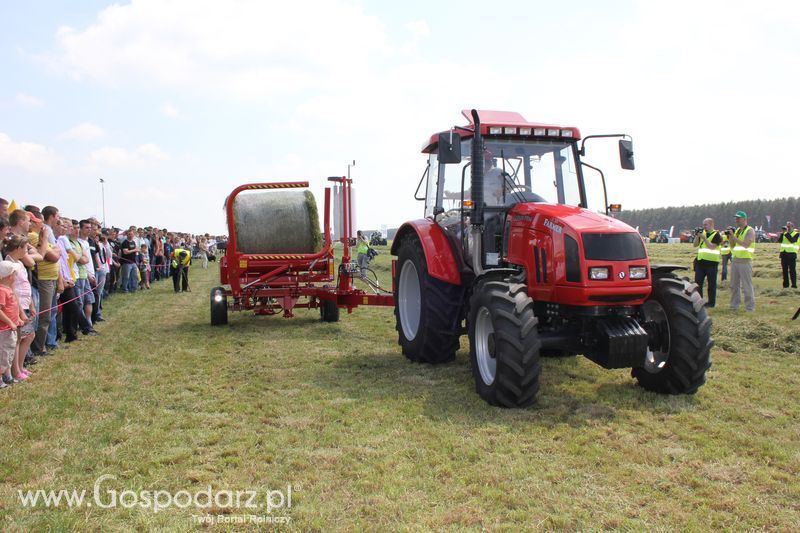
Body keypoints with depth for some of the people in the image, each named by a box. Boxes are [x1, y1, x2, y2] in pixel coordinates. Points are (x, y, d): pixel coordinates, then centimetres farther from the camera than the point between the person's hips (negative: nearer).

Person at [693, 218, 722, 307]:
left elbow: (712, 247, -17)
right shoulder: (703, 232, 12)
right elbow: (695, 245, 11)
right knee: (698, 282, 6)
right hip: (700, 261, 6)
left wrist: (704, 238, -21)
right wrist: (697, 236, -4)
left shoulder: (716, 235, -6)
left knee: (711, 284, 2)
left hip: (711, 262, -6)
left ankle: (711, 302, 10)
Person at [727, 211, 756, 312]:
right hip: (734, 260, 7)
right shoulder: (737, 231, 16)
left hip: (745, 261, -7)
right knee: (734, 285, 9)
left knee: (746, 286, -6)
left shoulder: (750, 231, -5)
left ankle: (750, 307, -1)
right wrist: (730, 238, 1)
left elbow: (746, 244, -19)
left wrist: (734, 237, -19)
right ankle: (734, 306, 17)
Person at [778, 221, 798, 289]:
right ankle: (786, 284, 13)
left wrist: (787, 233, -18)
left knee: (792, 270, -6)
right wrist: (782, 233, -12)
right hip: (783, 253, 5)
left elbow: (792, 240, -18)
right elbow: (779, 240, -1)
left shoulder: (796, 234, 0)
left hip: (791, 254, -5)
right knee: (785, 270, 8)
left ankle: (794, 284, -3)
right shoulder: (784, 233, 14)